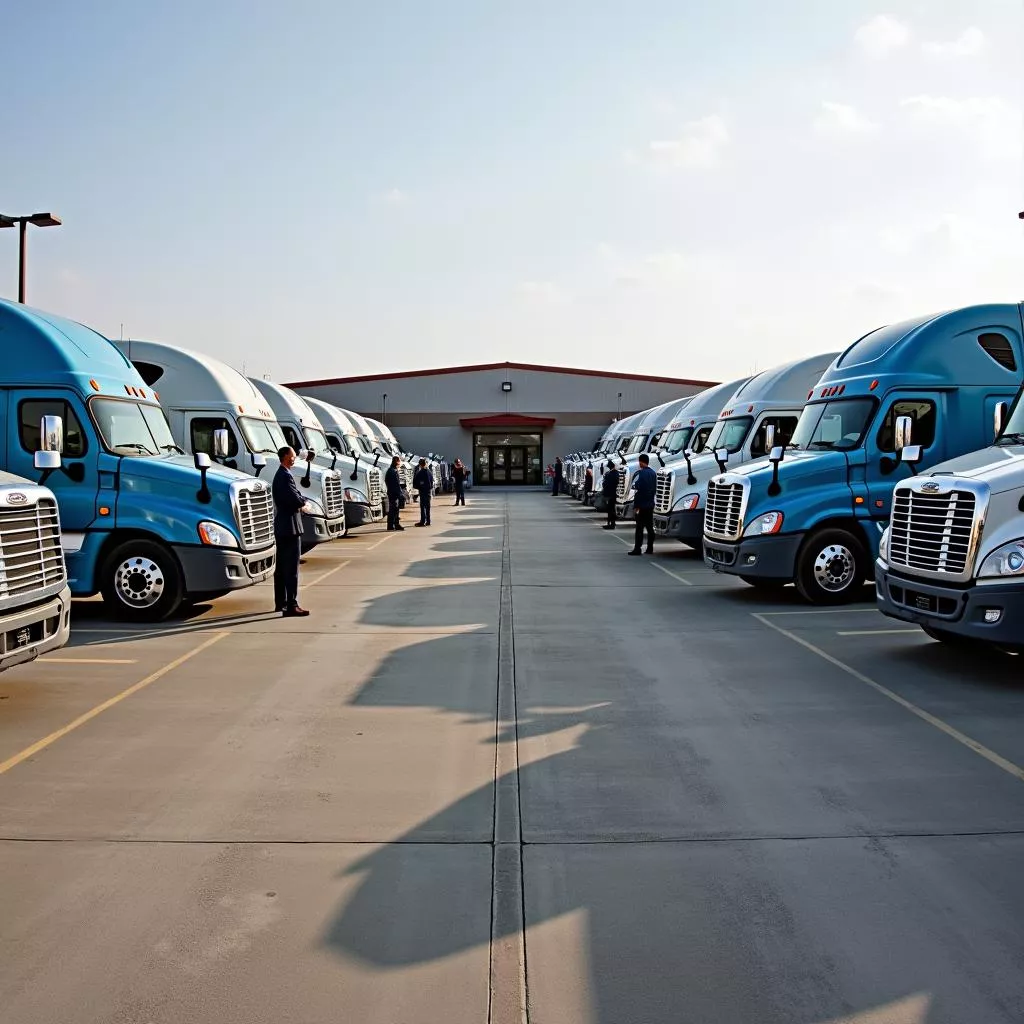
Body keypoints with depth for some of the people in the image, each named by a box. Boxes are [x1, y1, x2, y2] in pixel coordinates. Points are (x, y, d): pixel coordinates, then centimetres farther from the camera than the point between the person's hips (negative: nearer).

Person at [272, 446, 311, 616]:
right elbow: (297, 500, -24)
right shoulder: (286, 476, -17)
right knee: (291, 568, -9)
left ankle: (280, 603, 23)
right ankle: (291, 605, -9)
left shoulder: (280, 474, 17)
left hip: (281, 527, 11)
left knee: (281, 567, 15)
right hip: (290, 527, -11)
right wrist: (304, 503, -4)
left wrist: (301, 502, -1)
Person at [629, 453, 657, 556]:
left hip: (642, 505, -8)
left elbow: (639, 490, -19)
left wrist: (635, 505, -16)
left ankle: (637, 549, -6)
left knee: (640, 528, -6)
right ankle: (650, 548, 14)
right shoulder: (653, 473, 11)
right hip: (650, 504, 8)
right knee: (650, 527, 11)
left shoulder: (641, 473, -15)